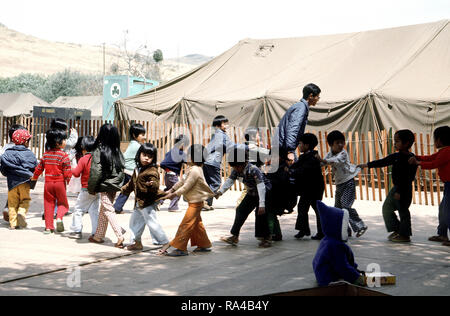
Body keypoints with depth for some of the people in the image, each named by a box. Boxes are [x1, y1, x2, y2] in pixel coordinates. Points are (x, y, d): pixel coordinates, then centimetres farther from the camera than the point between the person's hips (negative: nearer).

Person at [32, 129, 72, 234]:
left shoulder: (46, 154, 5)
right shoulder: (63, 155, -11)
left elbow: (39, 167, 14)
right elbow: (67, 170, -16)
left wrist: (34, 177, 28)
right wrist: (69, 179, -2)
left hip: (48, 182, 4)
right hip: (60, 182, -4)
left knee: (48, 204, 10)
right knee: (62, 202, 12)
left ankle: (49, 227, 9)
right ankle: (59, 218, -15)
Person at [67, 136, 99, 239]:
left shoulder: (83, 159, -11)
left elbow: (76, 173, -10)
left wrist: (72, 170, 8)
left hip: (86, 189, -4)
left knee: (78, 208, 9)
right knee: (94, 210, 8)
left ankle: (76, 231, 11)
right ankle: (96, 232, 5)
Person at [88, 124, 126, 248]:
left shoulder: (99, 151, -13)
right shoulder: (117, 151, 1)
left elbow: (96, 171, -13)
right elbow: (122, 168, 1)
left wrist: (91, 188, -3)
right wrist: (119, 183, 10)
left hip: (105, 185, -6)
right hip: (115, 185, 6)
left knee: (108, 210, -1)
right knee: (103, 210, 17)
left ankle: (120, 235, -11)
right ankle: (98, 236, 26)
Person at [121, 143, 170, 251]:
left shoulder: (152, 171, -16)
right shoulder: (138, 169, 10)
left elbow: (155, 186, -28)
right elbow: (132, 183, 27)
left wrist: (152, 184, -49)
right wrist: (124, 189, 39)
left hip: (148, 202, -10)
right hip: (139, 202, 10)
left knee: (152, 222, -11)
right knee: (135, 221, 20)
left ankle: (165, 243, -4)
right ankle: (137, 242, 34)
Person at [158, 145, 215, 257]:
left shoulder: (195, 171, -22)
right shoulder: (193, 169, 10)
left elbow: (186, 187, -22)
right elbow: (183, 181, 16)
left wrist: (173, 195, -14)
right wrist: (171, 190, 10)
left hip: (196, 202, -10)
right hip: (195, 202, 10)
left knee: (186, 225, -8)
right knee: (197, 224, 18)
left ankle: (180, 248, -4)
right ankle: (204, 245, 27)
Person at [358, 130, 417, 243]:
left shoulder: (411, 159, -18)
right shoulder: (396, 156, 9)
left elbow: (408, 178, -22)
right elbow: (382, 162, 19)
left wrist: (399, 191, -24)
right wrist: (366, 165, 20)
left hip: (404, 190, -10)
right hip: (396, 187, 10)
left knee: (403, 211, 0)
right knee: (387, 208, 14)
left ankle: (405, 235, 12)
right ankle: (396, 230, 25)